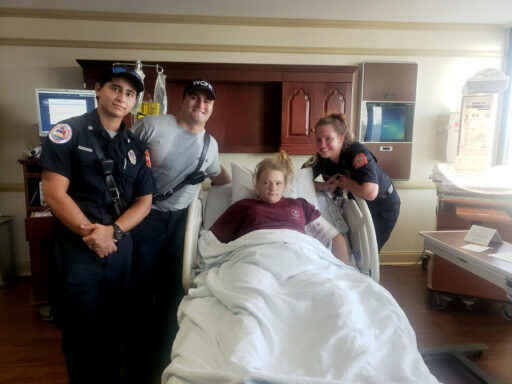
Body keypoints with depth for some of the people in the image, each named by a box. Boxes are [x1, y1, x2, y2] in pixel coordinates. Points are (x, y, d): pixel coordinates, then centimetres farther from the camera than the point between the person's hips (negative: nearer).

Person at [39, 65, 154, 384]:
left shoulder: (136, 147, 7)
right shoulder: (68, 132, -5)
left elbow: (144, 202, 3)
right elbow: (54, 193, -12)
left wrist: (112, 231, -12)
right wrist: (90, 233, -14)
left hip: (121, 247, 4)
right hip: (77, 248, -3)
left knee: (115, 324, 17)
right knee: (81, 328, 10)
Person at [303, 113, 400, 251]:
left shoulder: (358, 153, -34)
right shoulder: (320, 158, -17)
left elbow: (370, 193, -45)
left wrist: (339, 180, -32)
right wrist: (324, 186, -30)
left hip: (382, 205, -5)